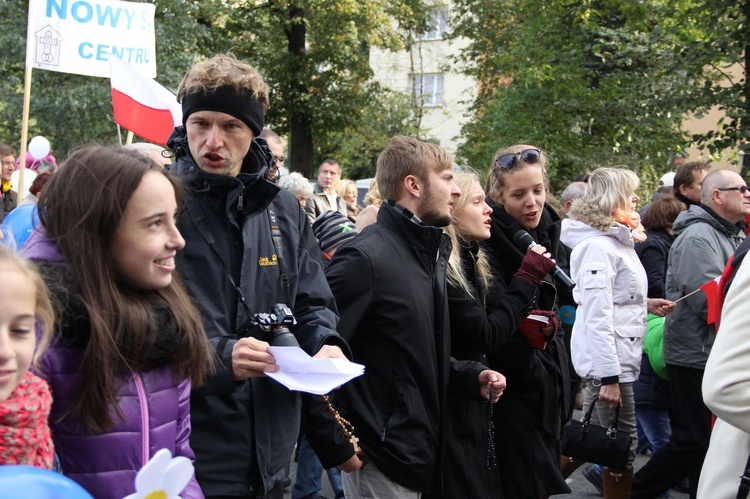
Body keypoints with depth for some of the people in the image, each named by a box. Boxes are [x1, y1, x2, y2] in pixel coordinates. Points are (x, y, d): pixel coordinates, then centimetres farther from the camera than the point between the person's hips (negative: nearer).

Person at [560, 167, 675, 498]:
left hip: (619, 355, 10)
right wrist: (609, 377, -24)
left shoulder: (618, 241, 14)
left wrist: (645, 304, 9)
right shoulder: (598, 246, -17)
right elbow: (597, 316, -22)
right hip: (607, 361, -10)